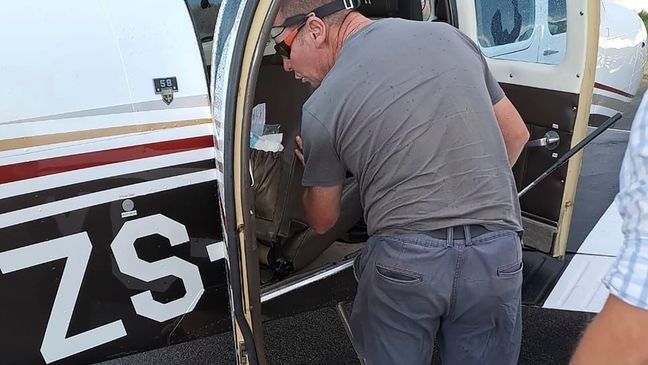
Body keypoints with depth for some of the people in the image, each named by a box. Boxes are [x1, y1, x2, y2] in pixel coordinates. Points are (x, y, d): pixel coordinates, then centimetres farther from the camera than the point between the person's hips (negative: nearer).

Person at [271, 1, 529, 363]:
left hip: (404, 260, -3)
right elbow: (516, 134, 17)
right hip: (497, 251, 4)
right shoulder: (448, 35, 7)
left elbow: (323, 220, 11)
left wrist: (312, 166, 30)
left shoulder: (321, 107, -3)